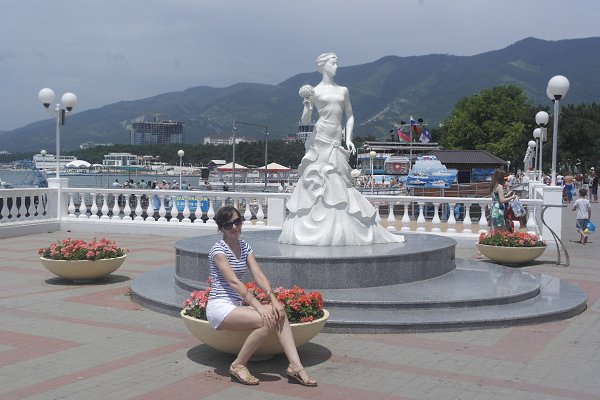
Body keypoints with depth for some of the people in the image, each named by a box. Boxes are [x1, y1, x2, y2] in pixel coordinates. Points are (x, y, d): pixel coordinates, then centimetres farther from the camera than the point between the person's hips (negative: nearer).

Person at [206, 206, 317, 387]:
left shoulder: (244, 246, 13)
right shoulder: (218, 249, -10)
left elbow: (259, 275, 3)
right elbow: (233, 282, -20)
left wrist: (274, 300, -13)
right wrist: (259, 307, -28)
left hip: (237, 306, 7)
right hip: (219, 307, -7)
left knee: (279, 313, -16)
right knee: (267, 321, -26)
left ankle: (295, 365, -18)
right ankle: (238, 365, -12)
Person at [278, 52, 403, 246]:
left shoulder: (343, 91, 15)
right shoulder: (314, 91, 5)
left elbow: (350, 116, 18)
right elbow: (304, 121, 4)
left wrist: (348, 138, 6)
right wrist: (307, 102, -13)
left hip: (337, 143, 4)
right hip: (320, 140, -3)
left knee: (339, 186, 3)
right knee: (315, 183, -6)